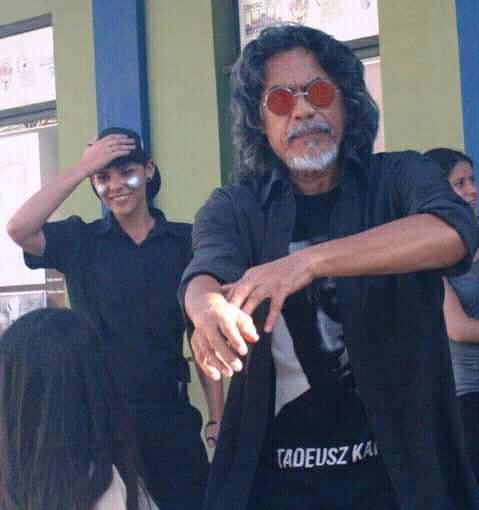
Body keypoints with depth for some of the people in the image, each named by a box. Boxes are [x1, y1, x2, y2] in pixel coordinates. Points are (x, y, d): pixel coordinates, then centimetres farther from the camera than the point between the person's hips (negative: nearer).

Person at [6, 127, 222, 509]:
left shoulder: (185, 240, 1)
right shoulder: (79, 240, -1)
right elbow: (18, 229, -20)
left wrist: (217, 419, -1)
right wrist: (82, 168, -17)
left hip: (170, 414, 1)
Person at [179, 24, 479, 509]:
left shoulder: (399, 177, -2)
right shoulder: (232, 207, 2)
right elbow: (205, 272, -19)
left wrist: (309, 260, -35)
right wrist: (211, 309, -43)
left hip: (400, 464, 0)